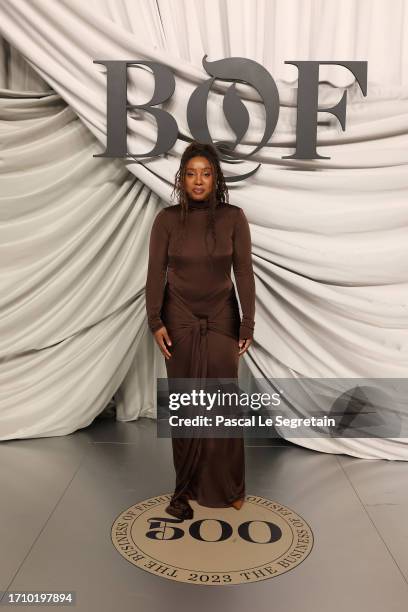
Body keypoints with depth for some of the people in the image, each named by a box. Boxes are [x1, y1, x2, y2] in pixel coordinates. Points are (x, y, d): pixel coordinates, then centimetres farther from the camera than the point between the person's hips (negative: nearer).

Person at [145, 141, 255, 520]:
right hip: (180, 319, 0)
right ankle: (185, 488, 19)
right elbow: (155, 274, -3)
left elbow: (244, 274, -4)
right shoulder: (167, 219, -4)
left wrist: (247, 325, -7)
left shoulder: (233, 218, -5)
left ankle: (225, 486, 22)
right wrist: (155, 322, -11)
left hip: (221, 319, 0)